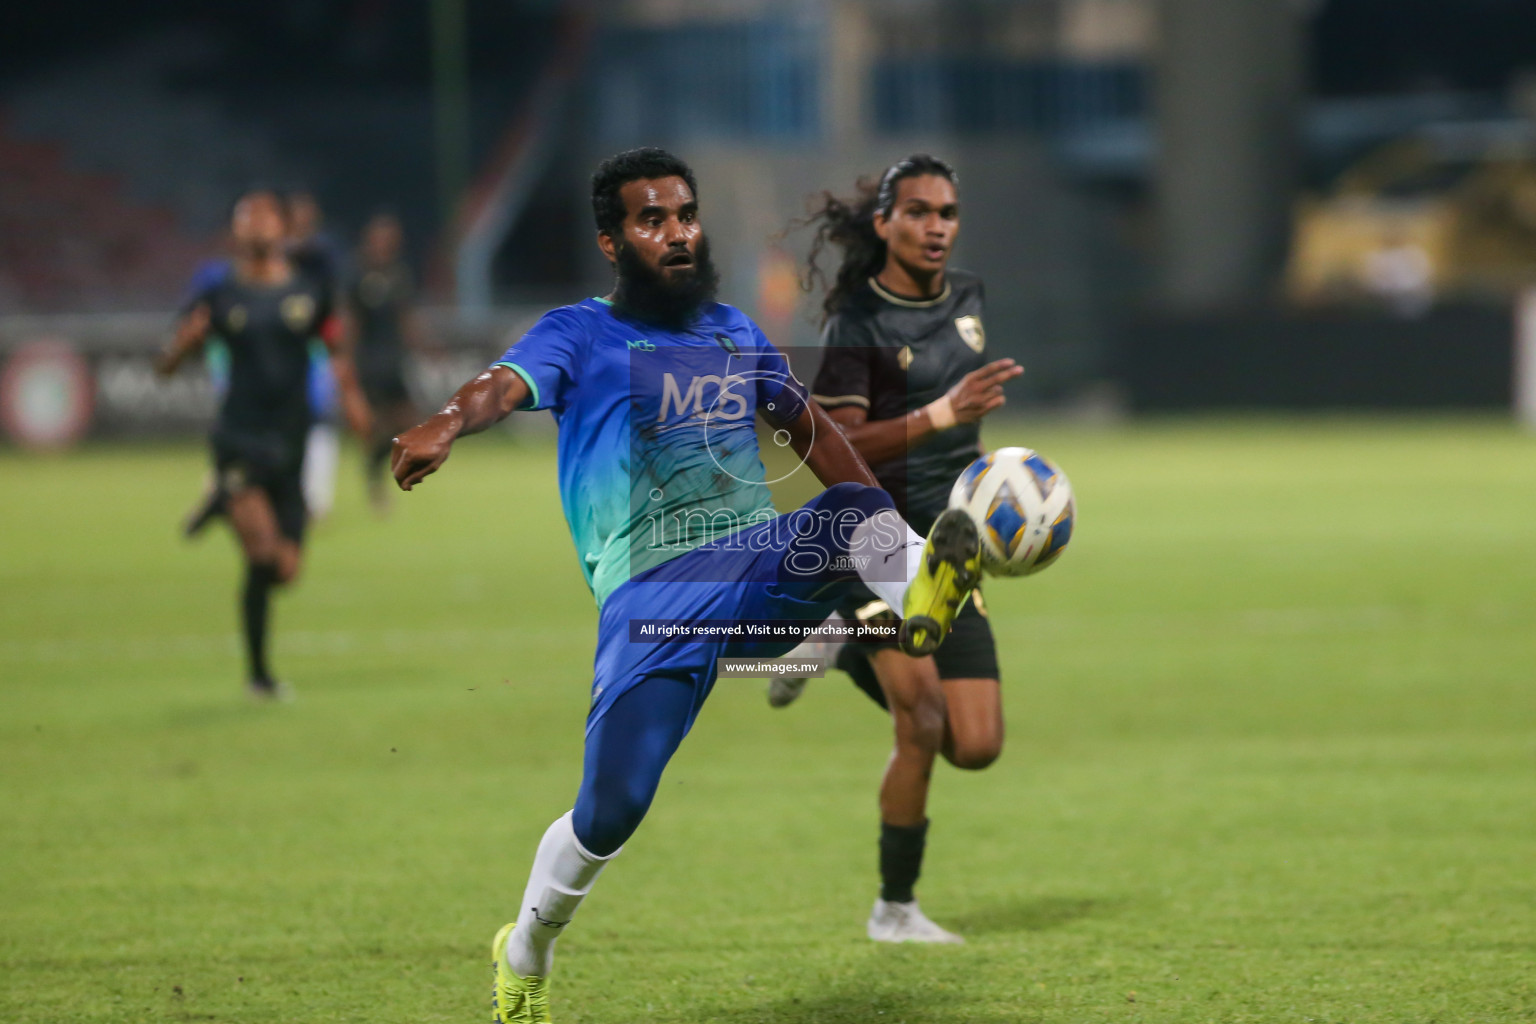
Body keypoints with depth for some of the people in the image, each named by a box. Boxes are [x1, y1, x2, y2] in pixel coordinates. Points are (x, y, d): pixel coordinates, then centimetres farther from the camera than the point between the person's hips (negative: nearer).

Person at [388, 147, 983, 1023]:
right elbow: (507, 384, -16)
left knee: (857, 512, -30)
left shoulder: (736, 332, 20)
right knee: (611, 810, -11)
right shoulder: (582, 335, 4)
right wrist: (448, 425, -39)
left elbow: (811, 429, 32)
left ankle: (919, 591, -64)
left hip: (763, 566, 3)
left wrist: (888, 534, 29)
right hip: (653, 597, -3)